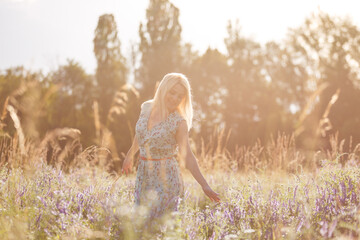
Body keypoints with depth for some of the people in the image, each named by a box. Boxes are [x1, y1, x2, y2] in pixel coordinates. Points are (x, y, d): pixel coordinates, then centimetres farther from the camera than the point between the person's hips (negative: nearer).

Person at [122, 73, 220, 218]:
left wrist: (204, 185, -18)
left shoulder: (179, 122, -11)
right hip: (143, 175, 5)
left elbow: (187, 156, -12)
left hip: (166, 178, -5)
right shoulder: (146, 108, 2)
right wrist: (130, 155, 33)